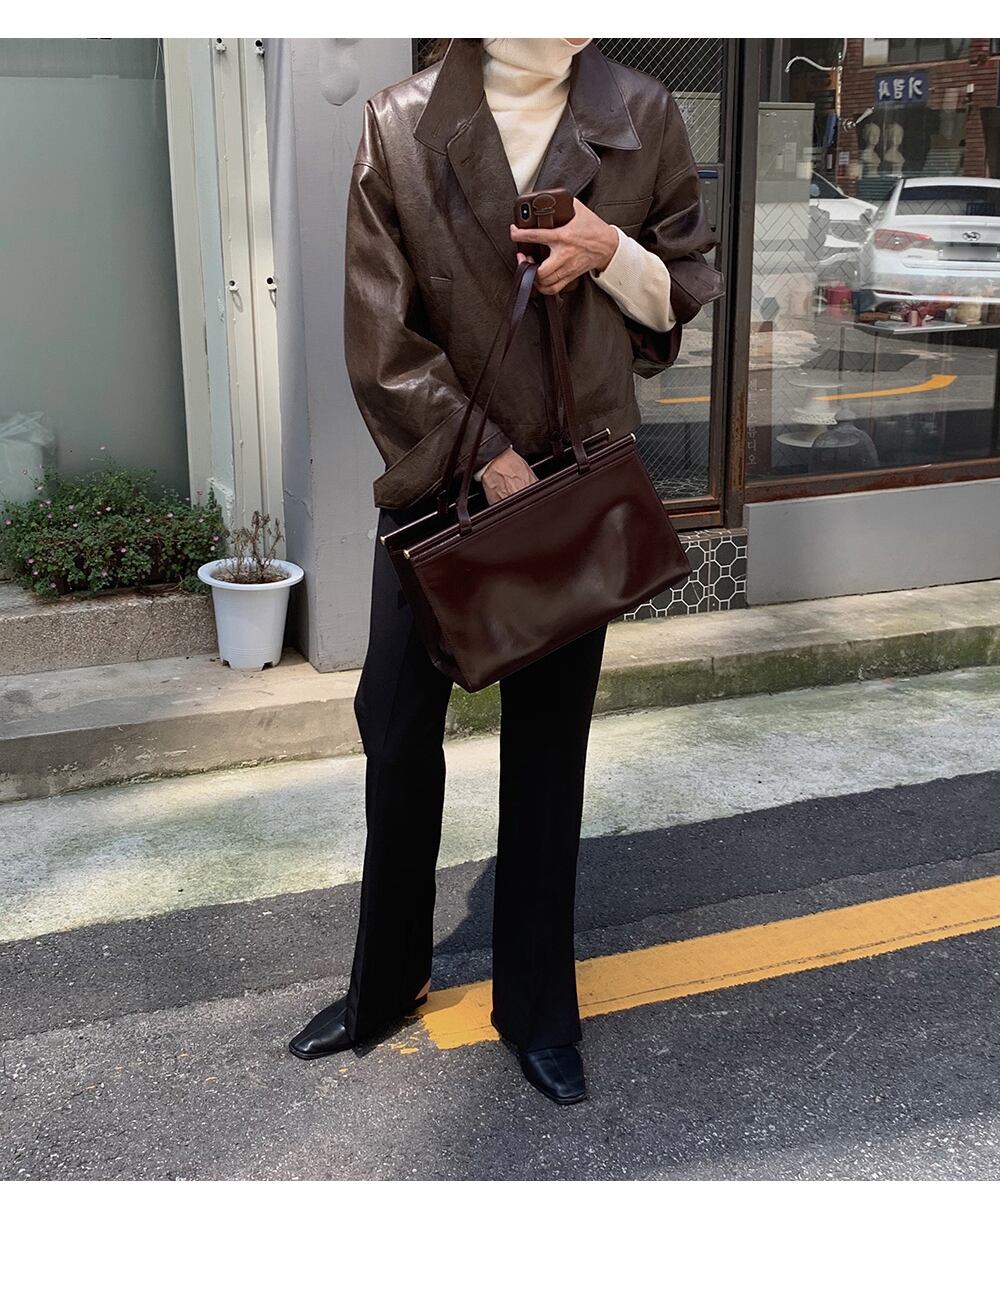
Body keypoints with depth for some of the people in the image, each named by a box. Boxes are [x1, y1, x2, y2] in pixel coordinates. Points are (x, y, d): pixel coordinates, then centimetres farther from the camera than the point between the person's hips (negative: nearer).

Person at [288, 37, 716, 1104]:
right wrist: (488, 458, -14)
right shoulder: (401, 123, -4)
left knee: (548, 744, 9)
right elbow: (380, 333, -8)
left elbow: (680, 295, 9)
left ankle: (538, 1008, 25)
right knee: (397, 726, 7)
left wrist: (611, 252, -12)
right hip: (436, 475, 0)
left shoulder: (642, 116, 1)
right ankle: (386, 983, 29)